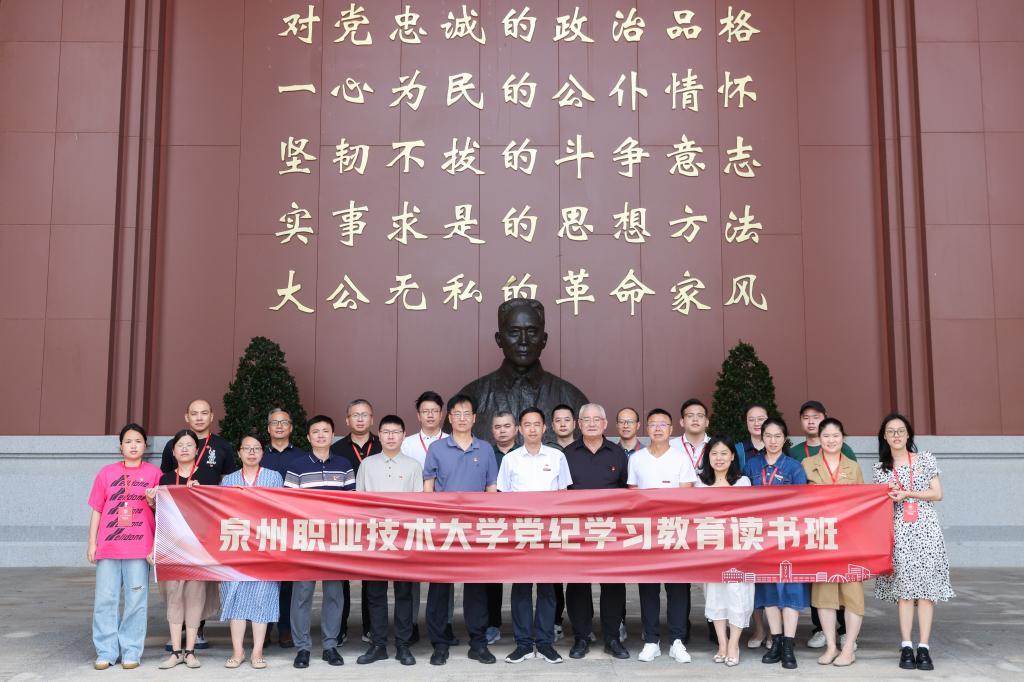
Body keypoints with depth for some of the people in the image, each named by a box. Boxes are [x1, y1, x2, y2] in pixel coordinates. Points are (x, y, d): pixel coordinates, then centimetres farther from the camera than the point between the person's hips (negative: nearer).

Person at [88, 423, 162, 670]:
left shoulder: (154, 473, 5)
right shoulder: (107, 473, 10)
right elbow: (96, 510, 10)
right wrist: (92, 543, 6)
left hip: (140, 548, -2)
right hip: (108, 548, 2)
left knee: (136, 600, 0)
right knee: (105, 600, 2)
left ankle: (131, 652, 9)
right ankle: (105, 652, 11)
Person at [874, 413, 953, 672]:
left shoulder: (926, 460, 8)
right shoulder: (881, 469, 12)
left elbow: (937, 494, 3)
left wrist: (908, 494, -7)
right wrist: (887, 497, -3)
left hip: (925, 528, -1)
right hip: (898, 531, 1)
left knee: (926, 585, -6)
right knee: (904, 586, -5)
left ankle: (924, 647, -5)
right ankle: (906, 647, -2)